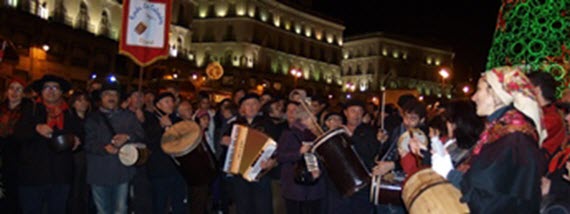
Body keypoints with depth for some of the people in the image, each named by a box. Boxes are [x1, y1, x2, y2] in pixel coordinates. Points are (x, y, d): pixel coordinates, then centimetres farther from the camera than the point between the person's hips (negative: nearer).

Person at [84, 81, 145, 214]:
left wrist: (127, 136, -17)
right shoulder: (92, 118, 7)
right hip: (99, 173, 0)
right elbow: (88, 143, -5)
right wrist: (105, 148, -24)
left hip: (122, 171, 0)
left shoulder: (128, 116, 12)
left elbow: (140, 135, 4)